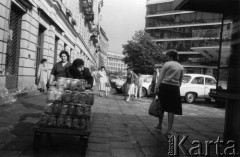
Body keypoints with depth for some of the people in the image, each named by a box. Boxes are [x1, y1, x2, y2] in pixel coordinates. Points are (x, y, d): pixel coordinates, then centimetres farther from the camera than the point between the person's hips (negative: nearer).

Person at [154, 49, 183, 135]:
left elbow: (160, 77, -7)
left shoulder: (167, 64, -3)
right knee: (171, 110, 5)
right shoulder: (181, 67, 11)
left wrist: (156, 87, -7)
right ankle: (169, 130, 5)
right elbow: (180, 81, 13)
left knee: (161, 106, 13)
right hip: (175, 88, 3)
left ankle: (160, 125, 28)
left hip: (165, 86, -3)